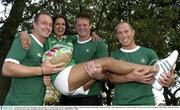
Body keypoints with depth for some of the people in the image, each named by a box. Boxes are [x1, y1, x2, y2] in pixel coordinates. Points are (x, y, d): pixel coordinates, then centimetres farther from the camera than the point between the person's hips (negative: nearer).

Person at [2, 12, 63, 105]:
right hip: (19, 103, -8)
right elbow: (7, 69, -21)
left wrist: (48, 76, 0)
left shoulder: (46, 48, 14)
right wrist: (42, 70, -23)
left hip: (37, 103, 8)